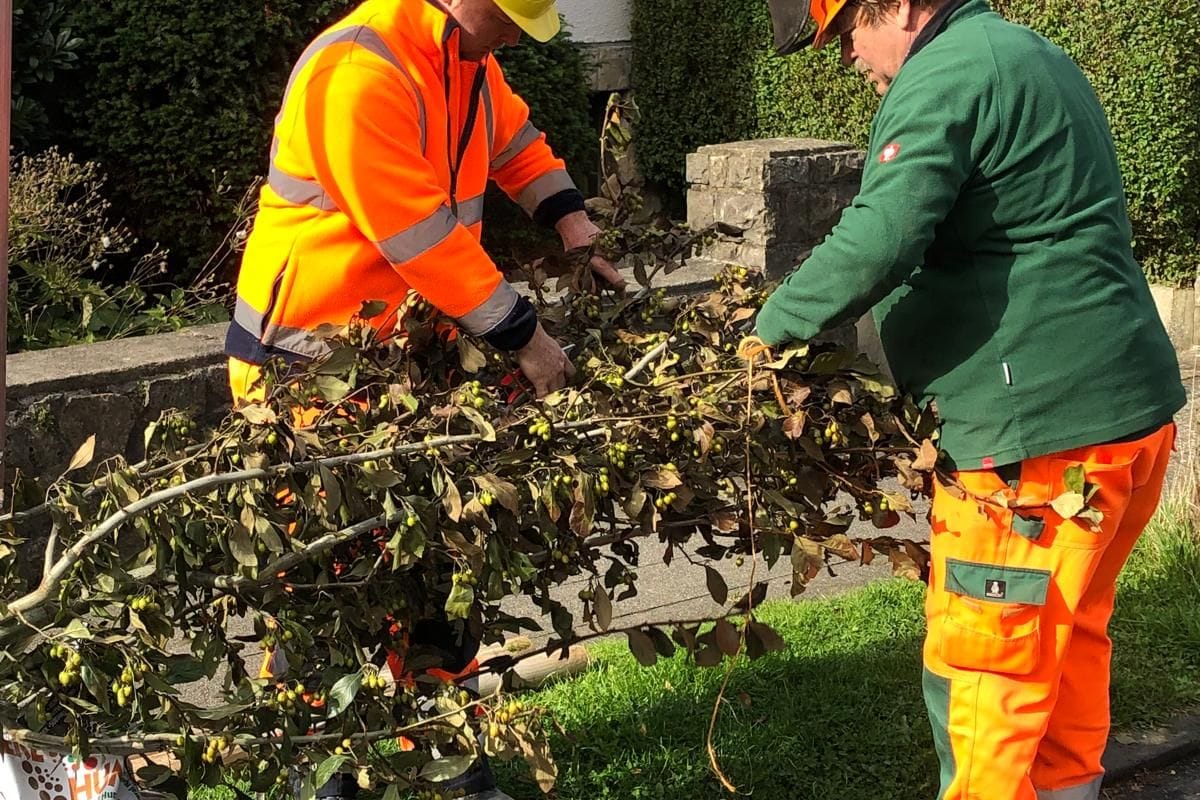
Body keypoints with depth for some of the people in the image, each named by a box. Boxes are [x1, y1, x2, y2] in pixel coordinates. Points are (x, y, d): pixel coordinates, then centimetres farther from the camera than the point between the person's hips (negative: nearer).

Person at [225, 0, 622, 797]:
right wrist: (524, 337, -20)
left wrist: (577, 236, 6)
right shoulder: (360, 73, -27)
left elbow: (518, 142, 20)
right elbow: (421, 234, -27)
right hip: (306, 365, -9)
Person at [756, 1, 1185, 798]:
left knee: (982, 669, -2)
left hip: (1040, 432, -10)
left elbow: (877, 244, -26)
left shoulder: (945, 77, -14)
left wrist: (771, 331, -11)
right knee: (1070, 634, 23)